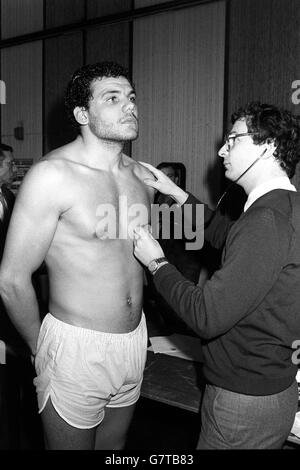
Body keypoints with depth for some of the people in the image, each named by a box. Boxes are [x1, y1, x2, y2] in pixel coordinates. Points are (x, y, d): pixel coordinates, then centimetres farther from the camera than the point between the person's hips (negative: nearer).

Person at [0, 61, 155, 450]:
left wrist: (135, 329, 15)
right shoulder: (53, 175, -17)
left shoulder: (143, 177, 2)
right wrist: (41, 350, -3)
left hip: (134, 341, 6)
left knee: (115, 447, 23)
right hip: (76, 347, -6)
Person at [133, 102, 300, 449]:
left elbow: (207, 318, -28)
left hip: (245, 400, -9)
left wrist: (156, 263, -14)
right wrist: (179, 195, 15)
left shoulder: (267, 221, -29)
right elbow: (230, 237, 20)